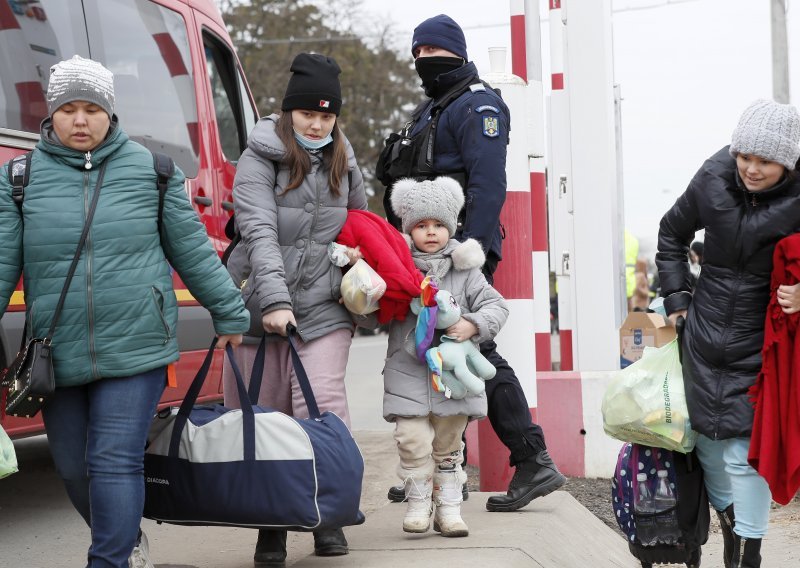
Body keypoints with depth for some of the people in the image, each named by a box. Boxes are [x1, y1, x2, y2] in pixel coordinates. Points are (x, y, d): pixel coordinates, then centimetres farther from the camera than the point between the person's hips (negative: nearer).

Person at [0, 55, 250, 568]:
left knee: (115, 461, -9)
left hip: (135, 347, -2)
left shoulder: (151, 170, 4)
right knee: (73, 467, 13)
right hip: (57, 354, 3)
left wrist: (229, 315, 14)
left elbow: (193, 250, 10)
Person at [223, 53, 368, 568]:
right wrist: (274, 300, -25)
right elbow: (259, 232, -15)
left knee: (322, 405, -11)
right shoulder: (260, 160, -3)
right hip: (263, 305, -2)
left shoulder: (343, 163, 13)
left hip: (325, 307, 2)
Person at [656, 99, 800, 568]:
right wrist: (677, 296, 9)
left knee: (745, 454, -6)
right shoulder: (713, 181, -6)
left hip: (760, 347, -4)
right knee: (709, 446, 11)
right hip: (706, 336, 4)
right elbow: (673, 234, 13)